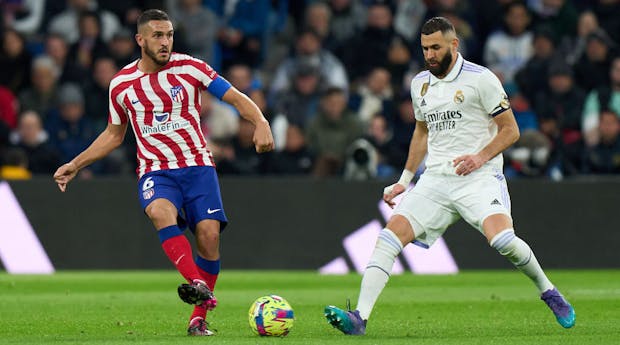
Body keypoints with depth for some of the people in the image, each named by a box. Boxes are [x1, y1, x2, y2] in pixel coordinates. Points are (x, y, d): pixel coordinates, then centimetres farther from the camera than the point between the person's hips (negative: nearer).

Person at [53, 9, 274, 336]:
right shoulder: (121, 84, 6)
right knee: (160, 212, -33)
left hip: (197, 165, 0)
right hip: (155, 171, 0)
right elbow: (113, 135, 21)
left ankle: (199, 318, -1)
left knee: (209, 234, -16)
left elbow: (236, 97, -1)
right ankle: (198, 286, -48)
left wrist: (261, 124, -20)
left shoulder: (189, 67, -1)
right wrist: (75, 165, 16)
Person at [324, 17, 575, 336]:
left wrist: (481, 156, -18)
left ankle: (547, 290, 1)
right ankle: (359, 318, -20)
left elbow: (510, 130, -2)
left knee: (502, 240, -28)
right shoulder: (420, 83, 14)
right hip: (435, 178, 5)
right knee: (390, 235, -14)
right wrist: (404, 181, 23)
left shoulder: (480, 79, -4)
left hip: (478, 177, -5)